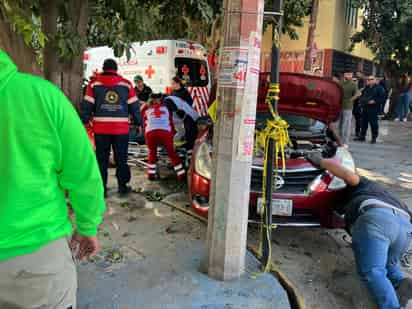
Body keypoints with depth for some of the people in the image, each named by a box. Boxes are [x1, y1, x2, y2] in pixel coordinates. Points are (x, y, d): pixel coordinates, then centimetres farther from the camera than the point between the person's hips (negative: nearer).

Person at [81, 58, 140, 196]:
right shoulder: (126, 84, 5)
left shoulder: (94, 84, 3)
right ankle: (123, 186, 15)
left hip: (101, 129, 0)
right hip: (121, 129, 0)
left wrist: (83, 122, 6)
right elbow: (134, 107, 6)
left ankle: (102, 188, 13)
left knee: (102, 159, 9)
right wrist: (138, 123, 14)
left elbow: (87, 106, -1)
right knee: (121, 159, 11)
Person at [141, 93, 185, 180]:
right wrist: (172, 137, 36)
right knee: (172, 153, 14)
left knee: (152, 153, 24)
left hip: (150, 133, 1)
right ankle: (181, 175, 15)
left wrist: (146, 138, 40)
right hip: (165, 132, 0)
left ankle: (151, 174, 24)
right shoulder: (166, 108, 31)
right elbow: (171, 123, 29)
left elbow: (144, 125, 30)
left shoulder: (146, 110, 31)